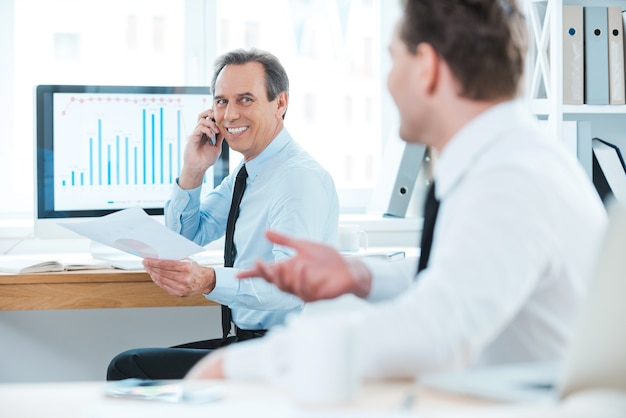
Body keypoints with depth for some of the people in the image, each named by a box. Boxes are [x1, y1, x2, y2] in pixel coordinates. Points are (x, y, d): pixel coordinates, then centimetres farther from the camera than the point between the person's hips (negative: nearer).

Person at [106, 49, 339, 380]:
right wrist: (192, 172, 3)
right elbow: (184, 238, 20)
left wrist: (209, 281, -44)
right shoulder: (245, 172, 13)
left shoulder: (302, 178, -17)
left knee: (128, 368, -14)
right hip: (246, 341, 10)